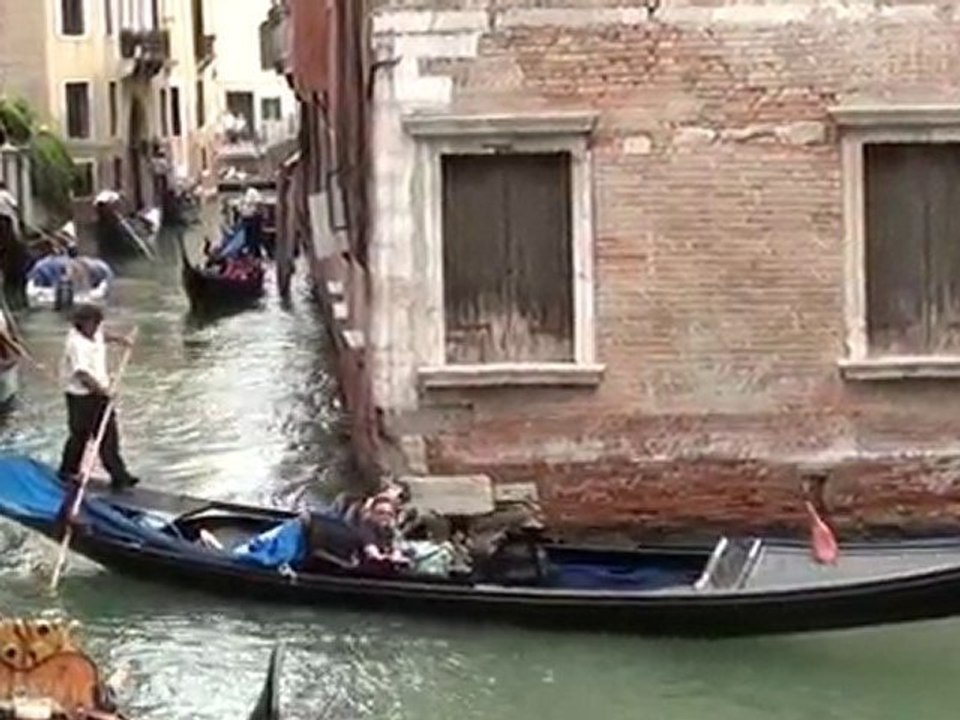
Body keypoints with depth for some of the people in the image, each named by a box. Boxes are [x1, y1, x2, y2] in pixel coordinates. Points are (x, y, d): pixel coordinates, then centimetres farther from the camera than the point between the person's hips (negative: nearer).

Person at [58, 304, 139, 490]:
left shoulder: (95, 333, 3)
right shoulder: (76, 344, -24)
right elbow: (82, 373, -33)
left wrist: (118, 339, 15)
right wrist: (100, 389, -39)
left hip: (100, 392, 8)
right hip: (81, 396, -8)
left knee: (109, 434, 8)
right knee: (80, 435, 4)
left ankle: (119, 475, 12)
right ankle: (67, 473, 22)